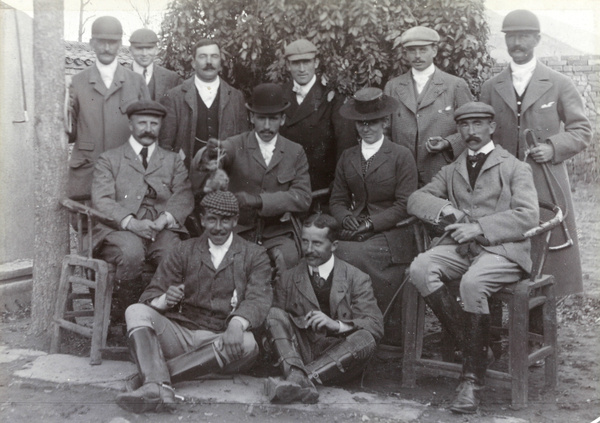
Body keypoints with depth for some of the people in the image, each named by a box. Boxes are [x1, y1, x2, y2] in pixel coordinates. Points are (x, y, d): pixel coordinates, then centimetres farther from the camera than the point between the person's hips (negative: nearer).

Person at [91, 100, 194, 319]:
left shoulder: (173, 160, 24)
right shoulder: (109, 159, 17)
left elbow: (184, 197, 9)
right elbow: (102, 200, 2)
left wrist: (164, 220, -13)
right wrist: (131, 222, -16)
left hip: (162, 229, 2)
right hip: (119, 228, -1)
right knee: (131, 253, -35)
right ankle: (124, 315, -16)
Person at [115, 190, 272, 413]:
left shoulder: (254, 256, 11)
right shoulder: (184, 251, 16)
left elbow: (258, 299, -6)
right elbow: (150, 295, 8)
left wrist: (237, 324, -29)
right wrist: (164, 300, -19)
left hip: (221, 342, -2)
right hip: (180, 333, 2)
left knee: (247, 344, -34)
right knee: (137, 312, -21)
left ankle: (150, 375, -35)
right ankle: (157, 387, -44)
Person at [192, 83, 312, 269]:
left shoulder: (295, 153, 9)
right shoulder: (236, 146, 4)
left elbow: (303, 198, -2)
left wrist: (258, 200, -16)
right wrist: (209, 153, -37)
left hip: (278, 234, 1)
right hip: (239, 232, 0)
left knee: (288, 258, -29)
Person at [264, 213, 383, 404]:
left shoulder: (357, 279, 4)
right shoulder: (288, 279, 13)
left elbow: (376, 326, -7)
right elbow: (274, 319, 10)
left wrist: (337, 324, -24)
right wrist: (271, 338, -15)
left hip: (338, 355, -2)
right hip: (300, 351, 2)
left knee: (365, 339, -31)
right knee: (275, 314, -20)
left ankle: (299, 378, -40)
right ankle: (300, 380, -42)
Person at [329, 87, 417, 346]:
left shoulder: (401, 156, 4)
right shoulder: (347, 158, 19)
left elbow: (404, 205, -3)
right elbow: (337, 200, 18)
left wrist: (370, 223, -13)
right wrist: (346, 217, -6)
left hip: (392, 235, -4)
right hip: (358, 234, 5)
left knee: (346, 255, -31)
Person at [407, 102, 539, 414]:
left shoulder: (515, 168, 9)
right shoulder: (451, 171, 24)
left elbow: (528, 216, -5)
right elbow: (415, 199, 15)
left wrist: (479, 228, -15)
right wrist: (444, 208, -6)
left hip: (502, 249, -4)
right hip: (460, 246, 5)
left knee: (472, 282, -35)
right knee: (420, 269, -26)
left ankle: (473, 378, -25)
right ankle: (467, 340, -16)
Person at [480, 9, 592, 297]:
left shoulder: (559, 85, 5)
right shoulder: (491, 88, 11)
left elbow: (581, 130, 5)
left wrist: (553, 147, -11)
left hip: (547, 185, -1)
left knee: (550, 248, 0)